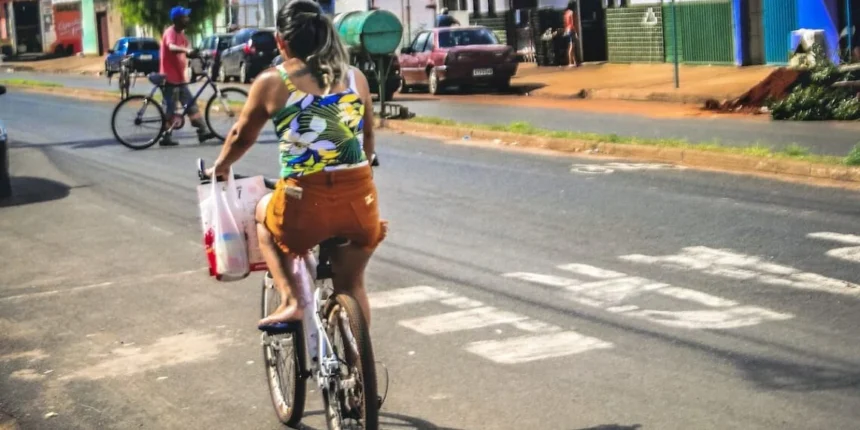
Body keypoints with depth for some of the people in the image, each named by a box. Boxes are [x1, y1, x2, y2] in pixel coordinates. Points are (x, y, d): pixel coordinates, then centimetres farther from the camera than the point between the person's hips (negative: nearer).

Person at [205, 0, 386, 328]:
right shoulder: (355, 78, 9)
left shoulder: (271, 82, 2)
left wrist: (219, 167, 35)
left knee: (264, 214, 31)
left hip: (306, 206, -3)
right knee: (351, 285, 26)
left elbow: (241, 136, 16)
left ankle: (291, 300, 17)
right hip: (360, 202, 3)